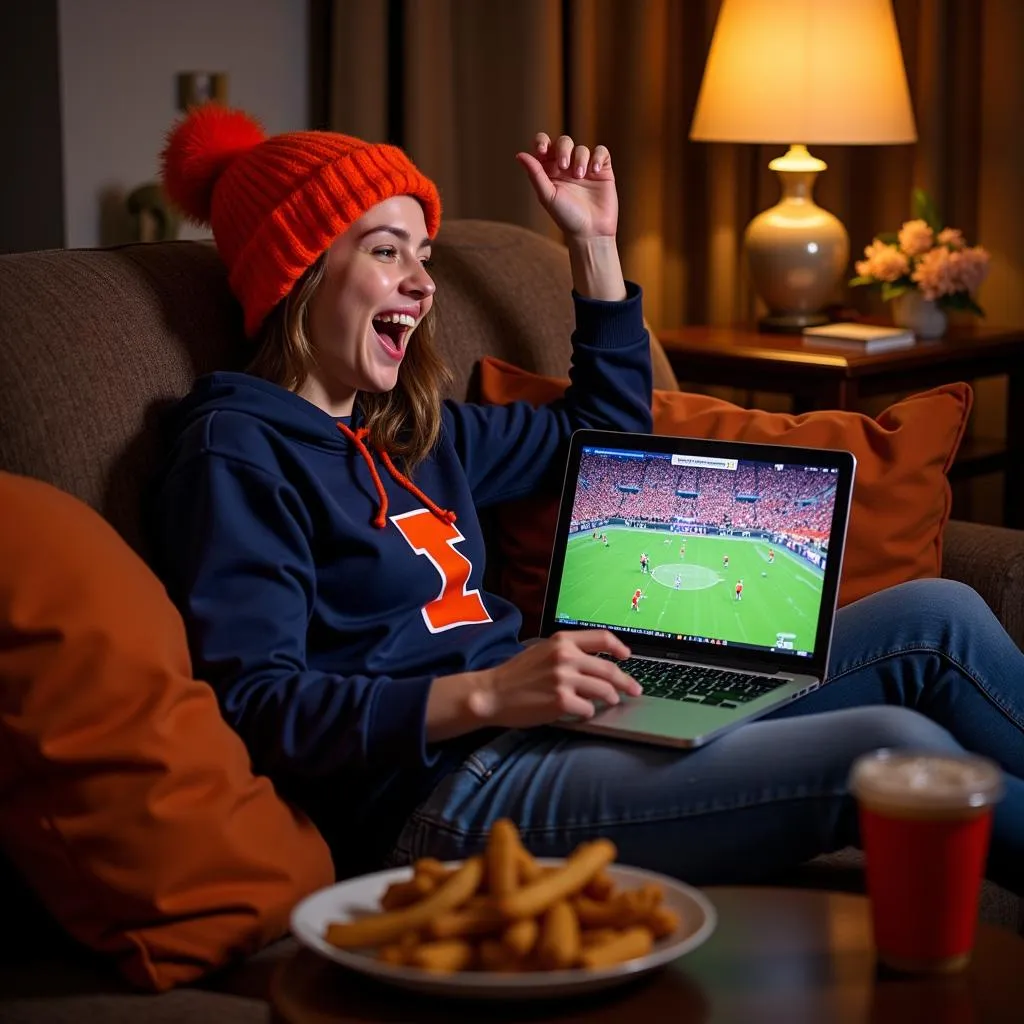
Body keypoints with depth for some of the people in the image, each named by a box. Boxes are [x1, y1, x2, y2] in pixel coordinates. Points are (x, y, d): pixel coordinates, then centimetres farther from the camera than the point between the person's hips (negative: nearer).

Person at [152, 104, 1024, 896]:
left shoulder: (412, 431, 21)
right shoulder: (236, 451, -5)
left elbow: (608, 434, 36)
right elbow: (256, 706, -15)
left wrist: (596, 245, 29)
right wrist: (485, 693, -25)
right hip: (441, 803, -9)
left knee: (933, 617, 1)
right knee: (890, 749, -22)